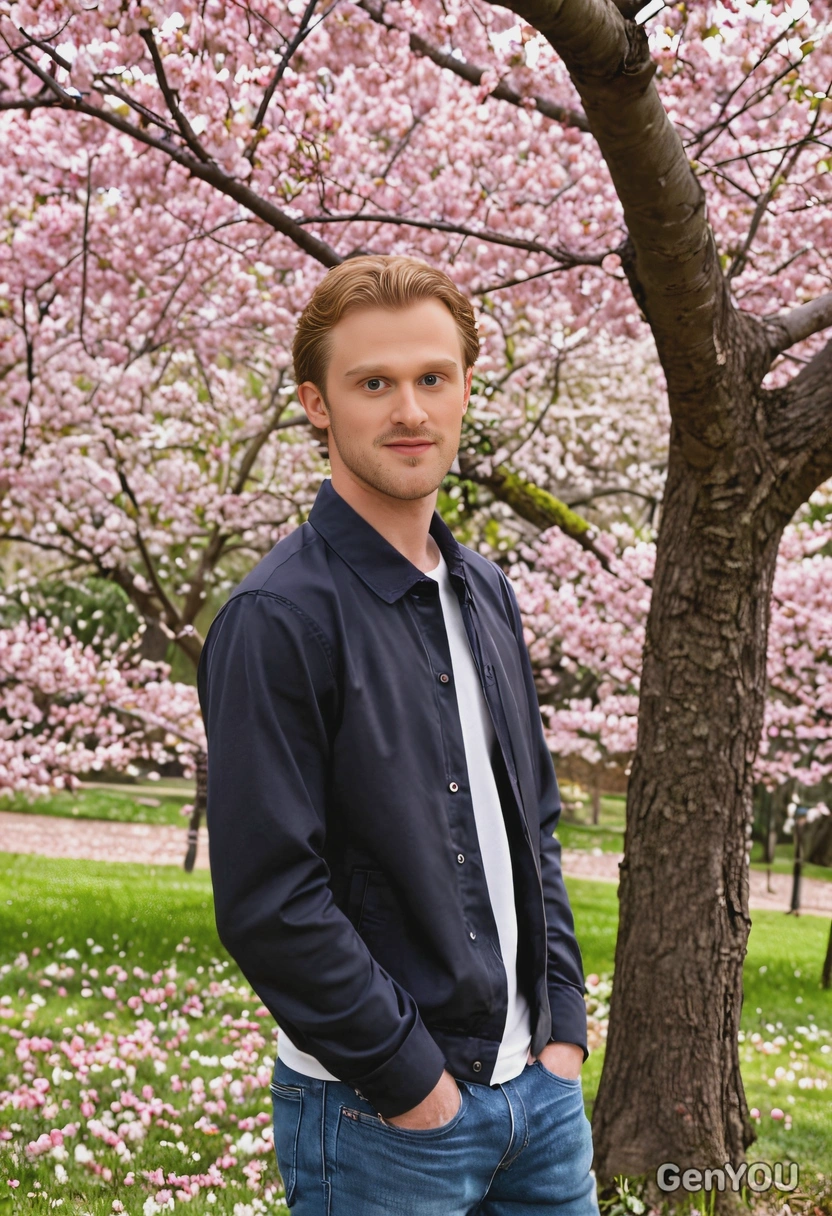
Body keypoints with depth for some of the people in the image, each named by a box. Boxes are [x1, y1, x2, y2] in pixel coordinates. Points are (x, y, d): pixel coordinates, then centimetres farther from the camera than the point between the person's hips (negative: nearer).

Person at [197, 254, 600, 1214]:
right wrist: (411, 1079, -15)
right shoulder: (277, 620, -15)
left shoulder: (486, 593, 10)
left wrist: (563, 1025, 7)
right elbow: (268, 899, -19)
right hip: (378, 1119, -7)